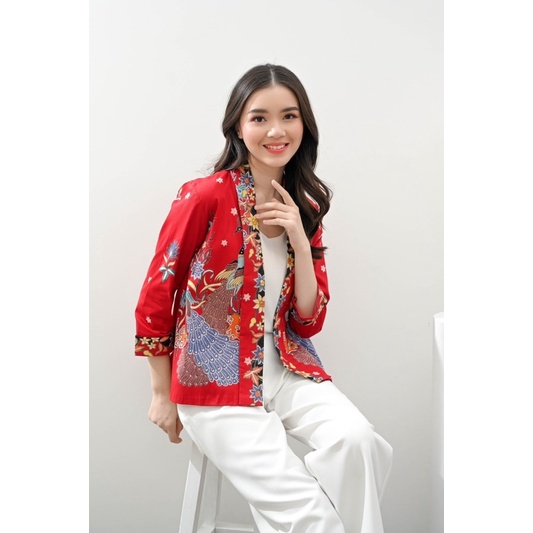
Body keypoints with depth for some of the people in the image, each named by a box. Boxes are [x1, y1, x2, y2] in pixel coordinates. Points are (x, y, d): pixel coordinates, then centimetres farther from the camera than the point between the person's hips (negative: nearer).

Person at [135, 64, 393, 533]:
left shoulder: (305, 208, 5)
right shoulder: (205, 196, -12)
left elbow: (309, 322, 4)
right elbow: (155, 299, -4)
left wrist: (300, 241, -10)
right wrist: (163, 397, 2)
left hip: (285, 368, 5)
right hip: (214, 379, -4)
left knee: (357, 440, -23)